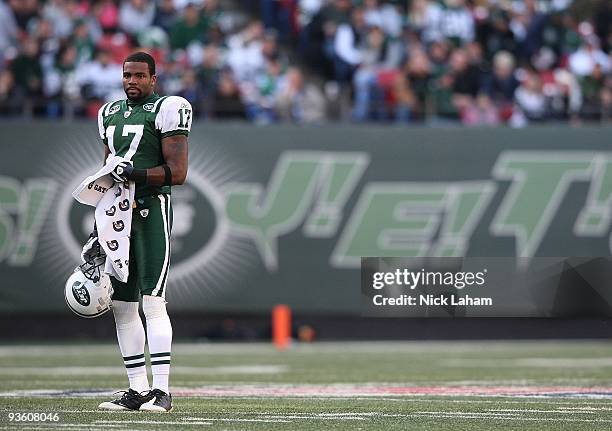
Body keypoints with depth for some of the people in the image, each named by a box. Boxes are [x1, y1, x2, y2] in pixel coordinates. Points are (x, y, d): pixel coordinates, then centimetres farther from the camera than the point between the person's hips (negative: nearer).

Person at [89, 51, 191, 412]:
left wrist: (135, 173, -21)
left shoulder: (166, 111, -6)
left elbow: (177, 173, -12)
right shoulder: (111, 114, 17)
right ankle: (138, 389, 12)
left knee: (153, 301, -13)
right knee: (122, 305, 7)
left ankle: (161, 391, -14)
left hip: (151, 210, -7)